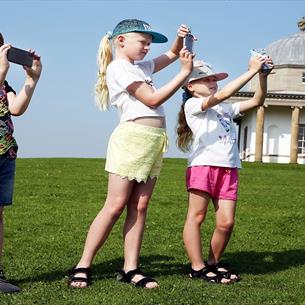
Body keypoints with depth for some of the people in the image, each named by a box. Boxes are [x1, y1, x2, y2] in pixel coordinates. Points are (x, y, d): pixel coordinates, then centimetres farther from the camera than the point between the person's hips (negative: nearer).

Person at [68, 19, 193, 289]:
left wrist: (180, 39, 12)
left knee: (139, 207, 3)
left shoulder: (141, 67, 21)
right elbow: (153, 99, -10)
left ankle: (130, 269, 4)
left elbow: (171, 55, 34)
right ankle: (83, 266, -3)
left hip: (154, 141, 8)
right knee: (115, 205, -9)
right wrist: (185, 73, -8)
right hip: (132, 137, -8)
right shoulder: (119, 67, -5)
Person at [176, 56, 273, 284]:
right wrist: (252, 70, -11)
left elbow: (256, 101, 17)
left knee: (226, 223, 1)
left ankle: (213, 263, 19)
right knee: (196, 216, -1)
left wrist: (263, 75, 2)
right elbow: (222, 95, -12)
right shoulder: (192, 104, 3)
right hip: (203, 165, -6)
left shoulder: (226, 109, 24)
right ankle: (198, 267, 5)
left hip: (228, 169, 6)